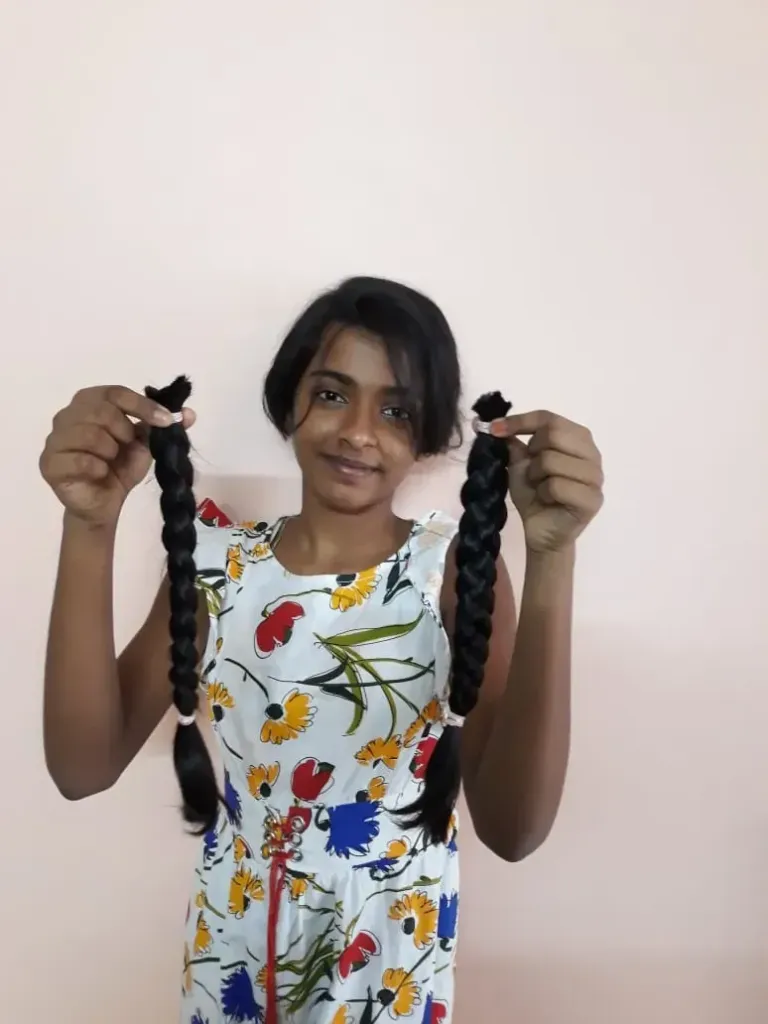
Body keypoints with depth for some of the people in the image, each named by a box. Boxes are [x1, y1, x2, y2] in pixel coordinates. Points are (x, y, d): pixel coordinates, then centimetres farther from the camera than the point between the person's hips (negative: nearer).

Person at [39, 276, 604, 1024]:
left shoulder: (454, 567, -15)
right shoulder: (220, 560, -8)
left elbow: (512, 828, -25)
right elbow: (84, 768, -16)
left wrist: (551, 559, -35)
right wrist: (90, 529, -27)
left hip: (390, 959, -2)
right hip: (233, 952, 3)